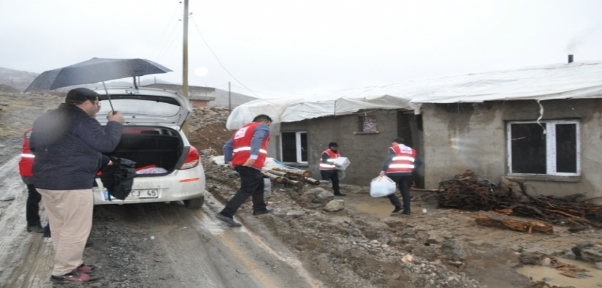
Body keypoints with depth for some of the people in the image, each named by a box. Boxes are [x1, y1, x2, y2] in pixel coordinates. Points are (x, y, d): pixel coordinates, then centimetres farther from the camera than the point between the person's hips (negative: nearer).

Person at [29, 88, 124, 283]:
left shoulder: (46, 119, 15)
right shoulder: (82, 121, -14)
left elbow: (33, 146, 22)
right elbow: (107, 143, -14)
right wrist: (115, 123, 1)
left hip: (45, 181, 10)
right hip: (72, 183, -10)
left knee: (60, 228, 17)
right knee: (75, 230, 0)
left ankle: (71, 264, 27)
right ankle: (63, 272, 6)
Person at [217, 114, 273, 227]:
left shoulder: (241, 130, 30)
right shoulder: (262, 127, 6)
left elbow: (227, 146, 21)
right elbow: (257, 139, -18)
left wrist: (228, 161, 13)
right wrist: (254, 156, -29)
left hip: (239, 163, 9)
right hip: (250, 164, -9)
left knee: (259, 183, 26)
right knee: (246, 190, -7)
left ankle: (259, 208, 37)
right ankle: (226, 214, -15)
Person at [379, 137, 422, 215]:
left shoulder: (394, 149, 2)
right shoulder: (411, 150, 20)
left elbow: (388, 160, -10)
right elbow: (418, 162, 16)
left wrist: (383, 170, -10)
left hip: (394, 173, -6)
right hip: (407, 173, 6)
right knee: (405, 191, 13)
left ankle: (398, 207, -4)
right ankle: (407, 210, 12)